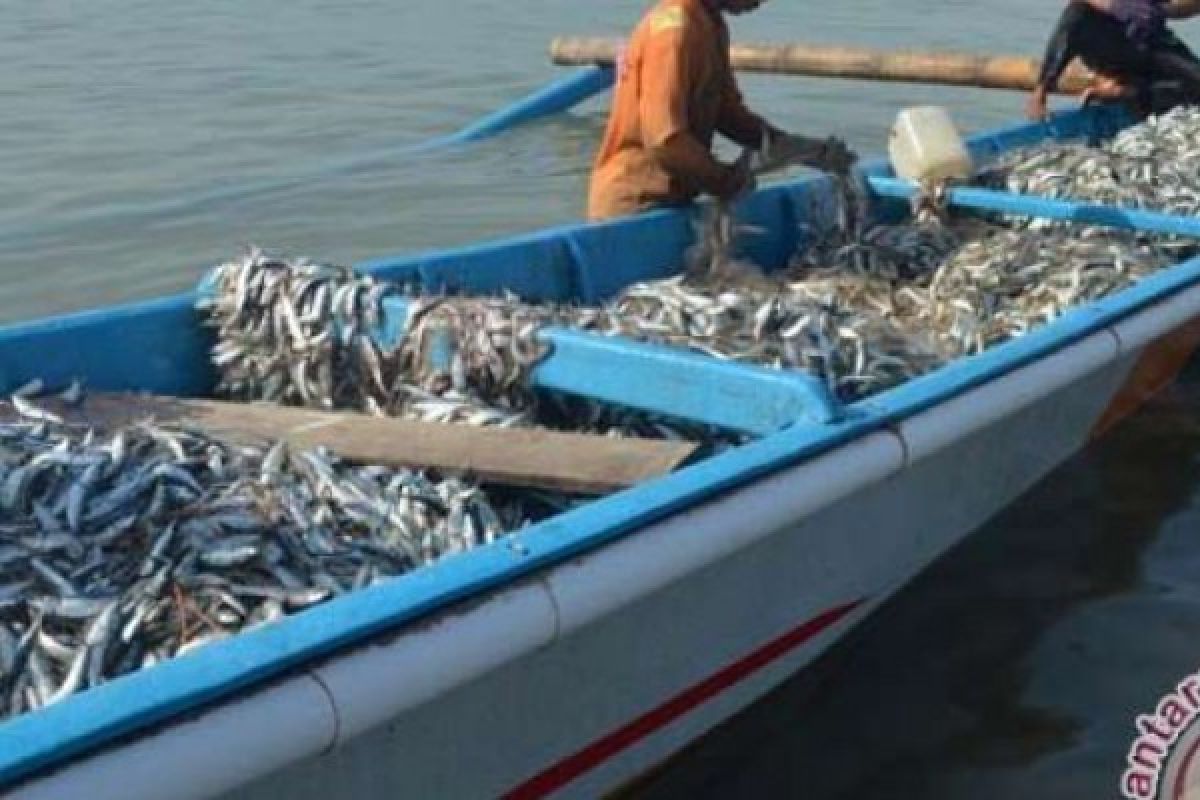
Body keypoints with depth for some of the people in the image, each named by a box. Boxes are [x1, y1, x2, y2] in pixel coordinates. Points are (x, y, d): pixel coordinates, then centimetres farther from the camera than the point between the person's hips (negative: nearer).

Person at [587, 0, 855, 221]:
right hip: (635, 205, -9)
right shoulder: (675, 27, -21)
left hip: (666, 199, 9)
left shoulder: (711, 25, 8)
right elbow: (665, 138, -27)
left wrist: (801, 150, 0)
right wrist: (727, 179, -14)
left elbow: (728, 111, 11)